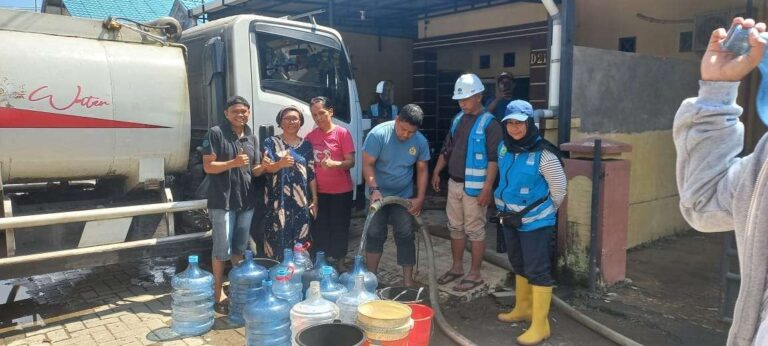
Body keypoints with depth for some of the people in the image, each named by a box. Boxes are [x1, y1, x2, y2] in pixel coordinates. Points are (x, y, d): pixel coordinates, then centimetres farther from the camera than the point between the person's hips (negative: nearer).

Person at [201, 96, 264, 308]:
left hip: (246, 200, 6)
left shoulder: (251, 137, 12)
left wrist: (265, 166, -8)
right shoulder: (215, 133, -7)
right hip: (222, 201, -6)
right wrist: (233, 163, -25)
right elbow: (208, 166, -11)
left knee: (240, 247, 16)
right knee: (222, 248, -1)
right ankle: (218, 291, 13)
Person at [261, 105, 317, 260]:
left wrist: (315, 199, 7)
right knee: (278, 240, -5)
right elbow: (267, 167, -8)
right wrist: (281, 163, -30)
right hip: (278, 202, -2)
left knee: (301, 244, 3)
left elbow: (312, 174, 11)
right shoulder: (271, 142, 3)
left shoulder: (306, 145, 11)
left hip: (301, 202, 3)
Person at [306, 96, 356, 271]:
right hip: (319, 191, 3)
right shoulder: (310, 136, 4)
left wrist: (334, 163, -30)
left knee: (340, 227, 6)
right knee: (319, 228, 8)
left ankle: (339, 261, 20)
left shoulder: (342, 133, -8)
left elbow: (351, 162, -11)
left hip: (341, 191, -3)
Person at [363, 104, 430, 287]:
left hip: (404, 196, 2)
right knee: (375, 235, 5)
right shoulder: (378, 134, -20)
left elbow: (422, 170, -1)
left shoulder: (421, 141, -10)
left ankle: (408, 280, 11)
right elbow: (367, 164, -18)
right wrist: (374, 189, -29)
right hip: (378, 195, -2)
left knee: (406, 236, 2)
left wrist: (420, 198, -6)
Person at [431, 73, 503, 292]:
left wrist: (487, 188, -21)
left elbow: (494, 159, -16)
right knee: (455, 228, 15)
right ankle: (457, 268, 28)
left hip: (474, 187, -7)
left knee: (475, 230, 2)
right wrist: (436, 172, 12)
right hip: (454, 184, 7)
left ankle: (475, 274, 12)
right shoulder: (458, 119, 10)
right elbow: (447, 149, 18)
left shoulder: (489, 124, -11)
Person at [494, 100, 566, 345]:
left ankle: (540, 325, 8)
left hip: (535, 222, -7)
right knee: (519, 266, 21)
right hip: (510, 219, 8)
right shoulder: (504, 147, 0)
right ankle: (522, 309, 39)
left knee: (538, 271, -1)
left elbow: (559, 187, -11)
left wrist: (546, 211, 0)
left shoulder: (543, 154, -21)